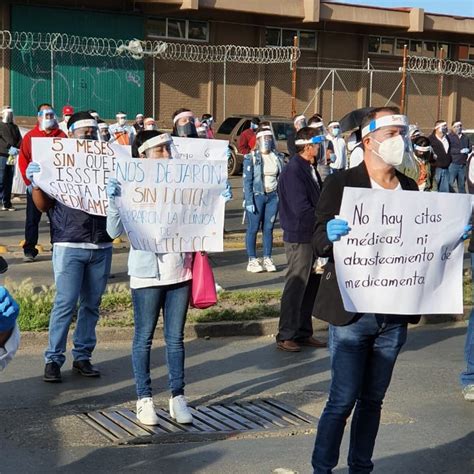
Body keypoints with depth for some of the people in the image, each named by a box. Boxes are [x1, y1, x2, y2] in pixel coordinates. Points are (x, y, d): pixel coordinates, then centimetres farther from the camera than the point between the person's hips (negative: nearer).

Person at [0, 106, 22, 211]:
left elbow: (19, 139, 11)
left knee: (9, 182, 5)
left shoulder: (14, 127, 20)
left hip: (12, 157, 5)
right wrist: (9, 148, -23)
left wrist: (18, 148, -10)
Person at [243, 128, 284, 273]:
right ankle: (252, 260, 5)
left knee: (269, 229, 7)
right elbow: (247, 180, -7)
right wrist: (249, 201, -14)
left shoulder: (277, 157, 8)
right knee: (253, 229, -1)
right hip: (256, 196, -4)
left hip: (273, 196, 4)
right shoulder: (251, 158, -4)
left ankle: (267, 259, 14)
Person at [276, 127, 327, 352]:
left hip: (311, 236, 9)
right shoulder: (294, 170, -18)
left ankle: (303, 333, 23)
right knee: (296, 286, -2)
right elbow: (302, 209, -23)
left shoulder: (309, 168, 11)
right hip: (299, 236, -9)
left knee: (310, 286, 14)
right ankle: (285, 336, 7)